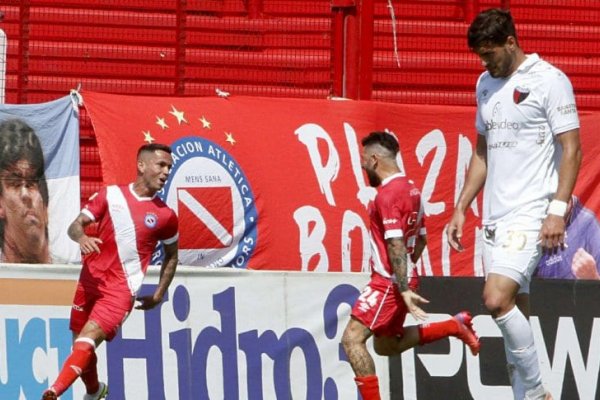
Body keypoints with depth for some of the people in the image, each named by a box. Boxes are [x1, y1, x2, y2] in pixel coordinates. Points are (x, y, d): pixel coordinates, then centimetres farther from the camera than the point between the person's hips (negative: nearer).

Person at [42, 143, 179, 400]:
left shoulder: (165, 216, 3)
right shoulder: (111, 195, 5)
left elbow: (171, 256, 18)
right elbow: (75, 225, 3)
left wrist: (159, 295, 13)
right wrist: (82, 237, -21)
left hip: (120, 291, -3)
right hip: (90, 282, 3)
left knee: (85, 343, -22)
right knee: (80, 346, 12)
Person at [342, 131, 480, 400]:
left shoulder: (387, 194, -16)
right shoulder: (411, 189, 12)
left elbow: (395, 244, -22)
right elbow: (421, 239, 20)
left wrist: (404, 289, -26)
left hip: (387, 282, -10)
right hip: (399, 281, 10)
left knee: (352, 339, -12)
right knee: (386, 345, 21)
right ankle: (455, 326, 18)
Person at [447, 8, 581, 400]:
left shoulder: (549, 80, -7)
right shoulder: (486, 84, 15)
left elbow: (571, 149, -9)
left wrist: (558, 209, -17)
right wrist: (461, 208, 19)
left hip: (531, 213, -7)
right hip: (496, 217, 8)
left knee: (497, 298, -19)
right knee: (514, 312, 6)